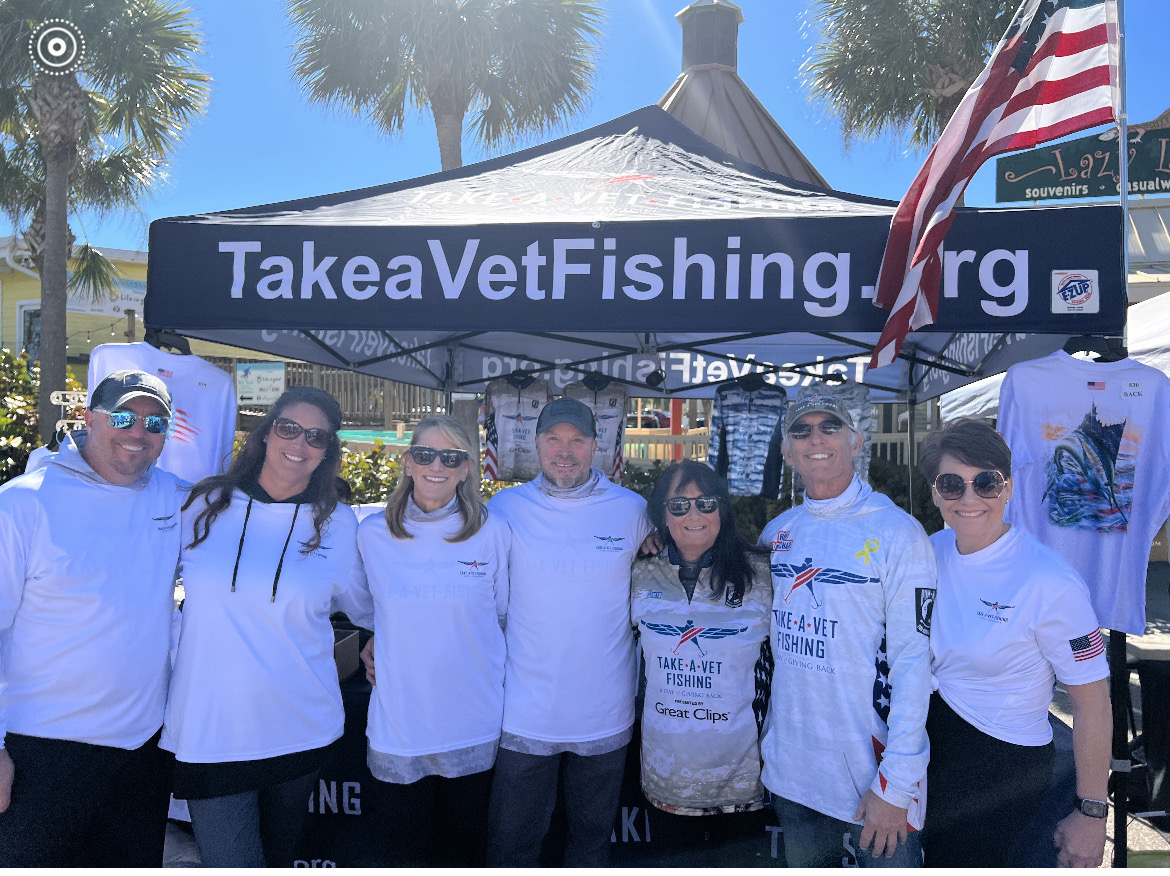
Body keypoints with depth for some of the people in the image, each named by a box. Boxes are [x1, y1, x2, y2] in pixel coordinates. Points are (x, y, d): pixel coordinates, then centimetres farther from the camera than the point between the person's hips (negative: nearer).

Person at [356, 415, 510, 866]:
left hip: (474, 724, 0)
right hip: (399, 723, 1)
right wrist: (375, 641, 2)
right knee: (409, 845, 17)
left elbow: (502, 614, 6)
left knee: (466, 846, 18)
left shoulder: (492, 532, -6)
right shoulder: (373, 534, -3)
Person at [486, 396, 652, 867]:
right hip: (525, 716, -1)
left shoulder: (632, 510, -3)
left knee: (592, 837, 20)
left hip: (605, 716, 1)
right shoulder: (505, 508, -4)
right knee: (512, 843, 12)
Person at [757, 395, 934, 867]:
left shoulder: (896, 531, -12)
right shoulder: (776, 532, 4)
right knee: (804, 864, 21)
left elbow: (913, 661, -15)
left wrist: (896, 784, -18)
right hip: (790, 766, 5)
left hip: (873, 771, -5)